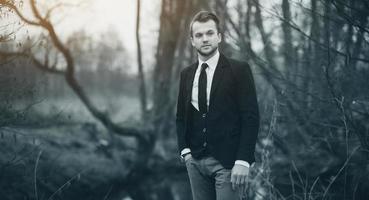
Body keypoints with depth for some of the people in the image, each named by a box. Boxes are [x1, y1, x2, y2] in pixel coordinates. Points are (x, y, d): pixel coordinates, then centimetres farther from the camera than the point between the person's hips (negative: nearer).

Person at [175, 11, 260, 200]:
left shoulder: (238, 70, -5)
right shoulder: (186, 74, 11)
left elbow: (251, 117, -8)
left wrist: (243, 161, -15)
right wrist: (185, 150, 3)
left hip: (227, 161, -5)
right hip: (195, 161, 5)